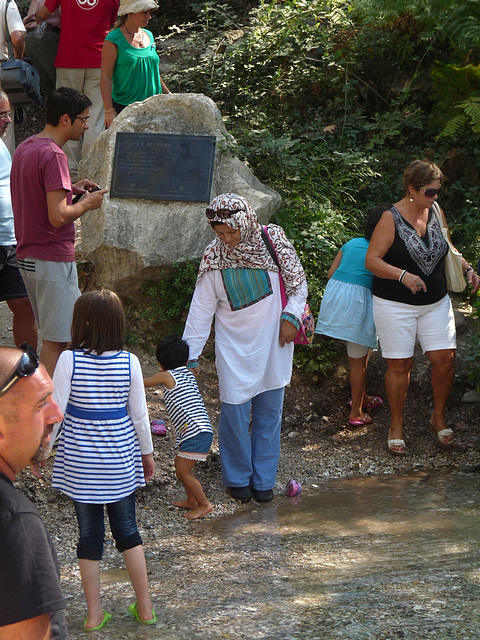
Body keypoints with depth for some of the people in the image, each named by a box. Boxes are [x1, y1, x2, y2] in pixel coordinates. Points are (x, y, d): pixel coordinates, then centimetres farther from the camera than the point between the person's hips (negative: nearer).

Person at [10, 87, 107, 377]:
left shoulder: (25, 148, 11)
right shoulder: (53, 155, -19)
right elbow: (58, 217, -24)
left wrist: (70, 189, 15)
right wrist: (87, 203, -7)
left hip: (27, 256, 10)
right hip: (54, 258, -9)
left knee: (53, 336, 17)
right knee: (57, 341, -3)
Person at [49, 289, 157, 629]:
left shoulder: (69, 360, -14)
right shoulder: (129, 362, -8)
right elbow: (139, 413, -1)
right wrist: (147, 452, 12)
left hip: (80, 460, -2)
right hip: (120, 458, 2)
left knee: (89, 534, 8)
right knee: (127, 529, 15)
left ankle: (94, 613, 16)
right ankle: (145, 606, 20)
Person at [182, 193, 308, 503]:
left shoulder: (273, 240, -7)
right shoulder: (214, 259, -7)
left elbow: (298, 282, 6)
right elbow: (201, 310, -3)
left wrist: (290, 316, -6)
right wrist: (190, 355, -5)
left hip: (273, 344, 1)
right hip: (235, 347, -1)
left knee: (270, 413, 6)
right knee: (235, 414, -3)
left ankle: (264, 480, 19)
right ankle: (238, 478, 16)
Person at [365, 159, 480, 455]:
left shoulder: (435, 212, 3)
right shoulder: (391, 218, -14)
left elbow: (445, 246, 20)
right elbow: (371, 260, -16)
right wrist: (403, 275, -30)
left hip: (435, 302, 5)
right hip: (396, 305, -5)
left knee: (445, 358, -2)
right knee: (400, 364, 0)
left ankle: (439, 417, 19)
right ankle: (397, 426, 16)